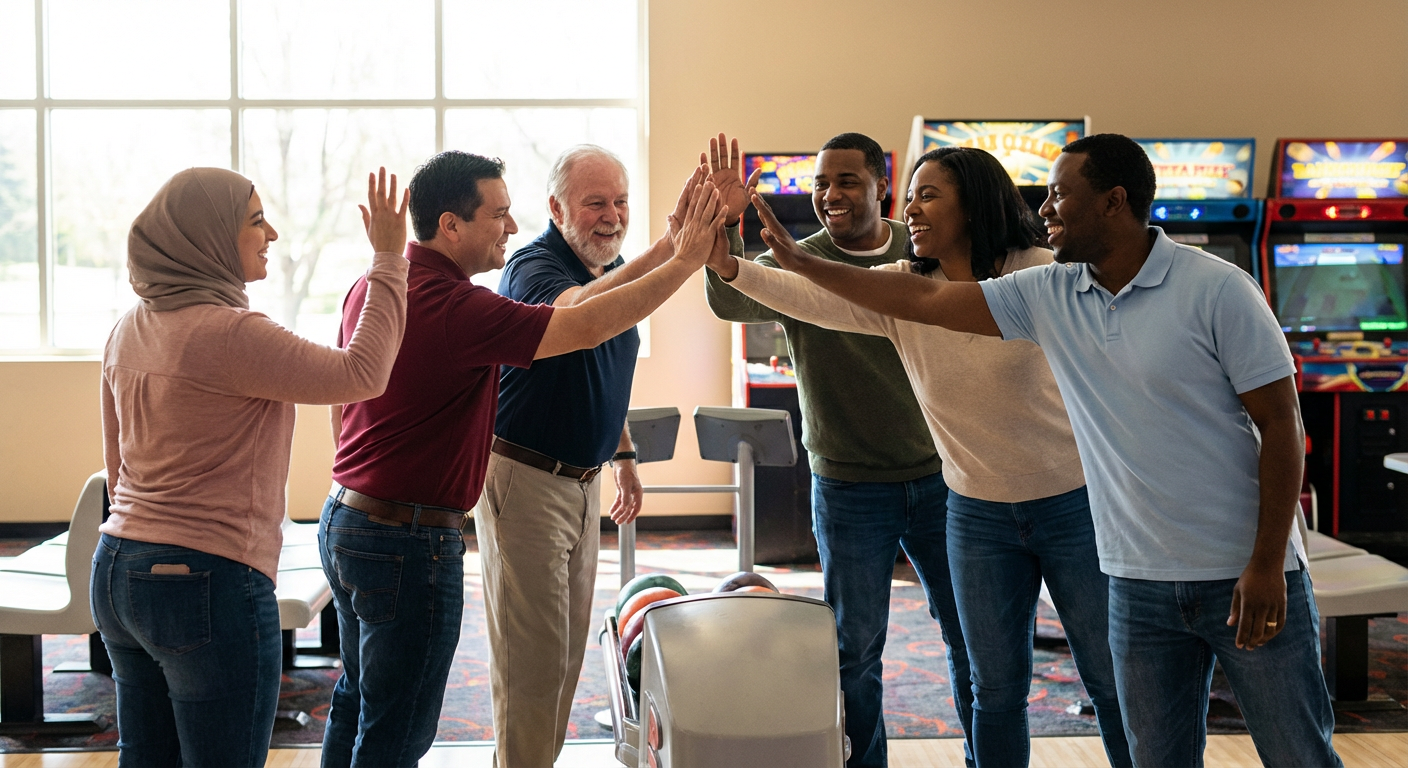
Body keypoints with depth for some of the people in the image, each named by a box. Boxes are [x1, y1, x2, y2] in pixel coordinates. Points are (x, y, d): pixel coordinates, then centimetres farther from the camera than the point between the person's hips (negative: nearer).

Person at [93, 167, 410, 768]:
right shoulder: (227, 333, -19)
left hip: (119, 568, 9)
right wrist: (389, 261, -8)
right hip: (209, 579, -9)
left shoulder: (131, 330, 9)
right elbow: (361, 376, -15)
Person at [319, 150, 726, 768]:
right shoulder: (455, 308, -23)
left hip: (345, 516, 9)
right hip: (409, 539, -9)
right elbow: (583, 327, -25)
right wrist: (685, 261, -19)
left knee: (357, 700, 22)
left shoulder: (371, 287, 6)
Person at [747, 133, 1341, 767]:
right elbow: (923, 300, 8)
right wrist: (798, 261, 8)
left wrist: (1267, 563, -14)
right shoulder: (1047, 297, 4)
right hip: (1139, 582, 5)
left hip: (1245, 576, -4)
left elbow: (1281, 424, -10)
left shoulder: (1215, 289, -11)